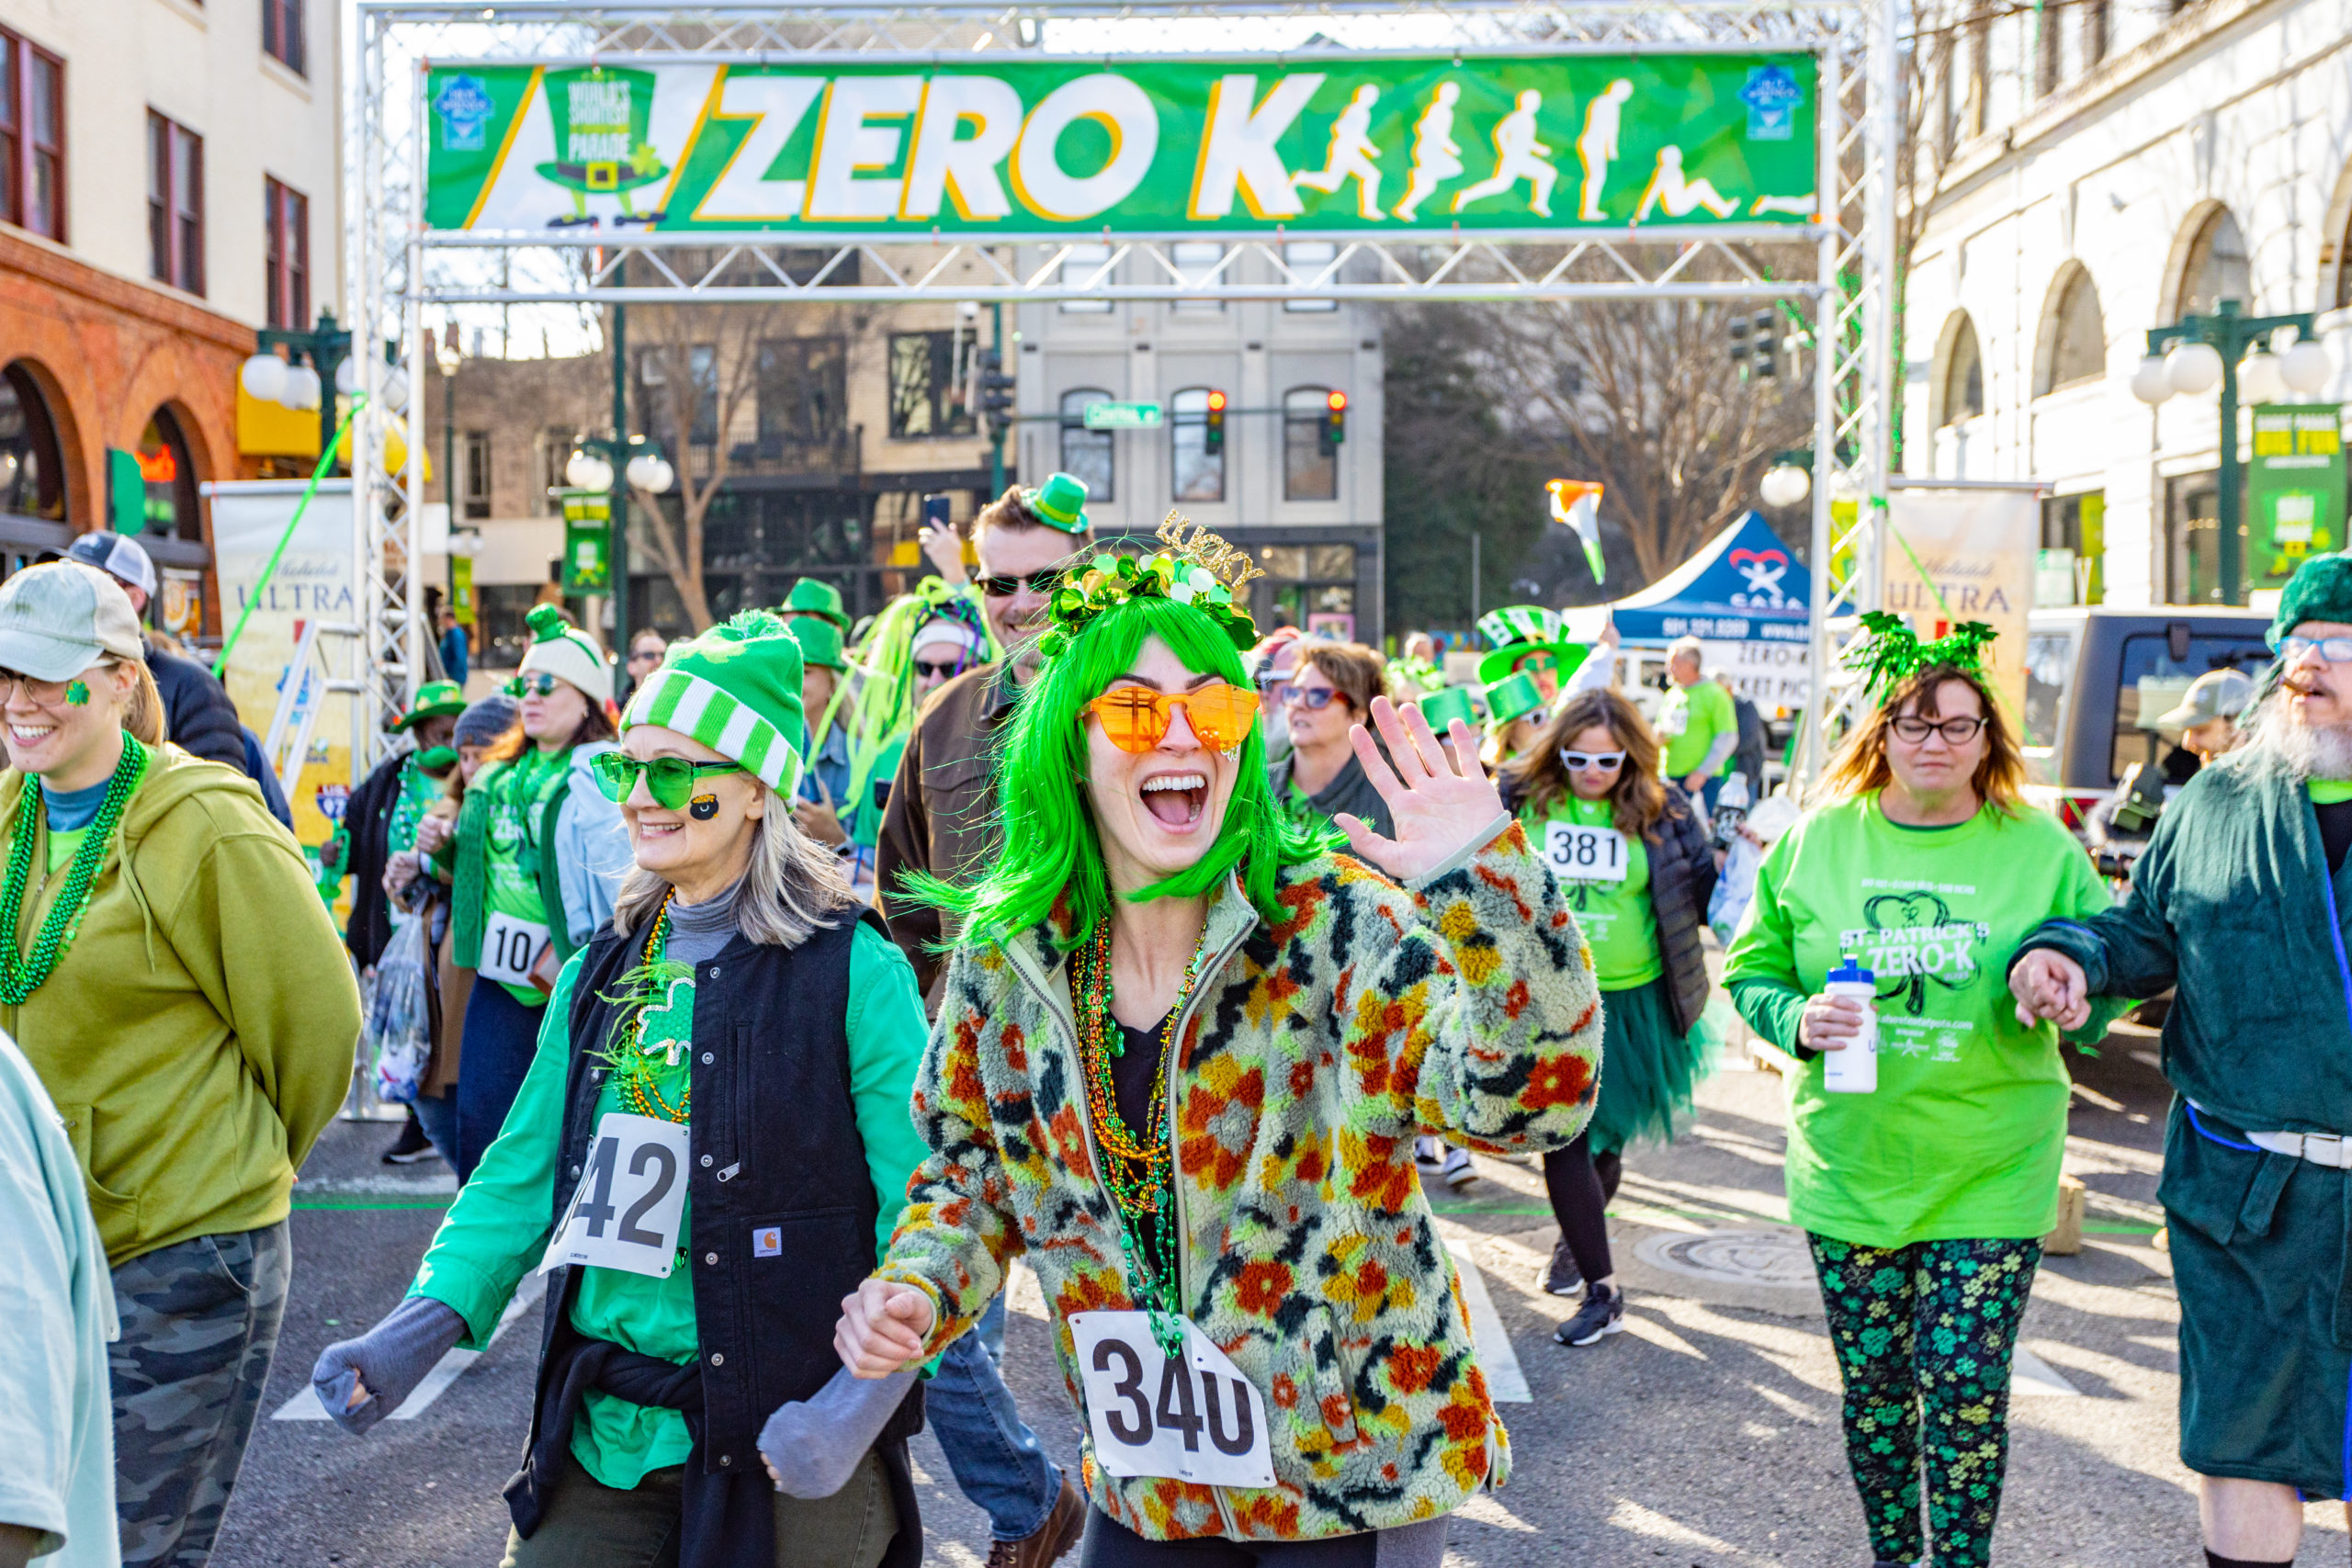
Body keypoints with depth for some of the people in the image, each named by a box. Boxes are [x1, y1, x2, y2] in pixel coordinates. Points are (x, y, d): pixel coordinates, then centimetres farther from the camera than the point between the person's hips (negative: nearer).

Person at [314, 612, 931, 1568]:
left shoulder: (853, 971, -10)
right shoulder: (600, 975, 9)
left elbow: (920, 1209, -13)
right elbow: (524, 1175, 10)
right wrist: (428, 1321, -5)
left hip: (789, 1451, -5)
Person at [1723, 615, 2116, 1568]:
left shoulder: (2039, 846, -1)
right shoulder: (1817, 840, 2)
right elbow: (1750, 972, 7)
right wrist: (1799, 1018, -14)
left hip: (1990, 1172, -1)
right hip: (1850, 1167, 2)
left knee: (1966, 1388, -2)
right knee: (1872, 1383, 12)